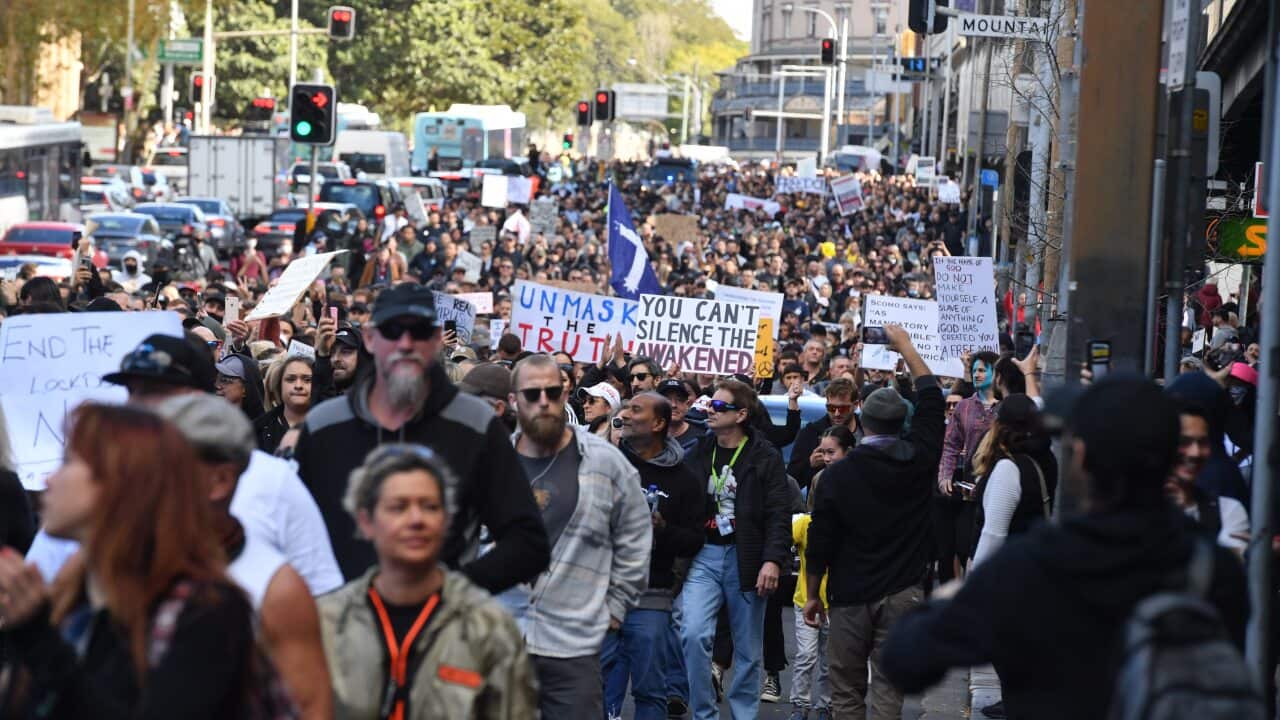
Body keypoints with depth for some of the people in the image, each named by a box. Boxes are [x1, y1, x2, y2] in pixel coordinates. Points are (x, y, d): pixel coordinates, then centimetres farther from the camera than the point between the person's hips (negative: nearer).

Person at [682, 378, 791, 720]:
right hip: (703, 556, 2)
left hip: (745, 558, -2)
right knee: (693, 634, -15)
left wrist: (773, 560, -19)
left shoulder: (765, 457, -4)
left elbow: (779, 514, -9)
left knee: (748, 649, 7)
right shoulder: (698, 453, 7)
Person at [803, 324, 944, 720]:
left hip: (851, 596, -1)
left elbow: (820, 542, -4)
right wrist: (905, 346, 23)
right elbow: (931, 396, 12)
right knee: (888, 688, 1)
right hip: (904, 593, 1)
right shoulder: (919, 460, -3)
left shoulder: (837, 475, -7)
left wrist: (813, 595, 10)